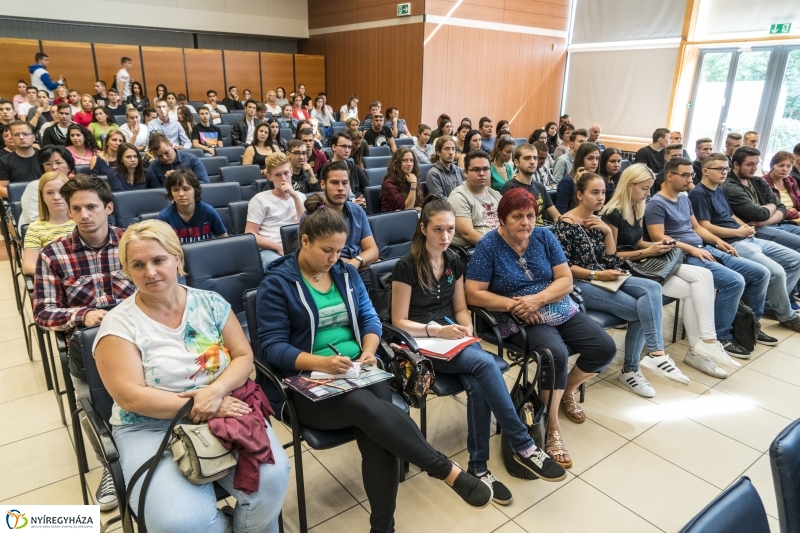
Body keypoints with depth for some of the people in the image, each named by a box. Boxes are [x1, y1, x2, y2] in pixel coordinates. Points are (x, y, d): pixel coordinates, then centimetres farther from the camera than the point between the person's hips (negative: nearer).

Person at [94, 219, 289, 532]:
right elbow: (130, 397, -12)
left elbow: (243, 356, 2)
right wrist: (199, 408, -18)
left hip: (225, 410, 2)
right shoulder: (119, 324, -5)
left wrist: (216, 391, -18)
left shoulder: (210, 303, 4)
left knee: (271, 478, -23)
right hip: (152, 427, -2)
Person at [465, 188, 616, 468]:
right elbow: (474, 294, -14)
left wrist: (537, 299, -19)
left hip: (561, 310, 6)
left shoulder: (544, 237, 2)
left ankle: (567, 391, 21)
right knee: (556, 354, -31)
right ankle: (552, 429, -11)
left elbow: (566, 280, -1)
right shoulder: (488, 246, -10)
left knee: (605, 348, -7)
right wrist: (512, 304, -23)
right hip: (521, 320, -5)